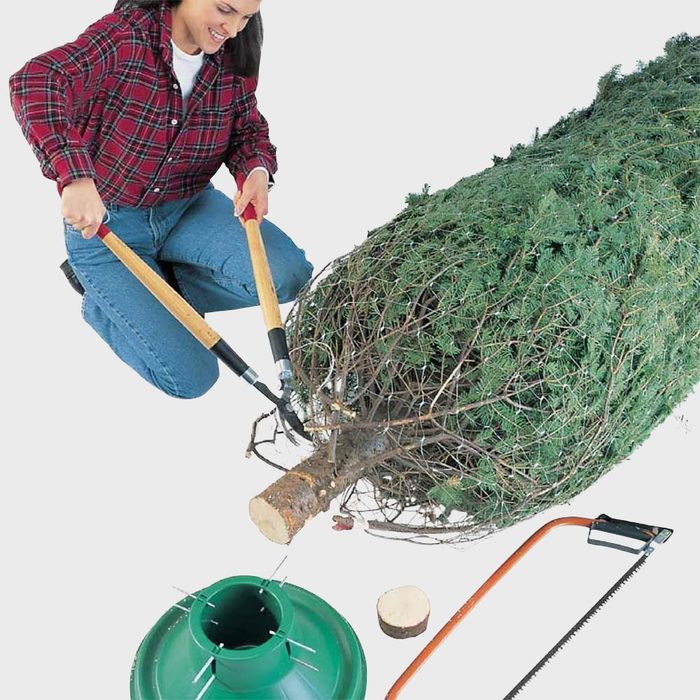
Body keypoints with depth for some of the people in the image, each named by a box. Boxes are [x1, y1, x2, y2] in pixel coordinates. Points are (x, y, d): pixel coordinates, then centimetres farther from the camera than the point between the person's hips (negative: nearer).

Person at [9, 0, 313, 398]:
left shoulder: (233, 61, -4)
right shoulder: (127, 36, -22)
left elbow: (248, 128, 8)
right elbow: (35, 82, -34)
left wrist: (259, 169, -16)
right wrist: (75, 175, -49)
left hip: (189, 208, 6)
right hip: (103, 223, -6)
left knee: (289, 274, -21)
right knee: (190, 377, -12)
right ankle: (104, 298, 18)